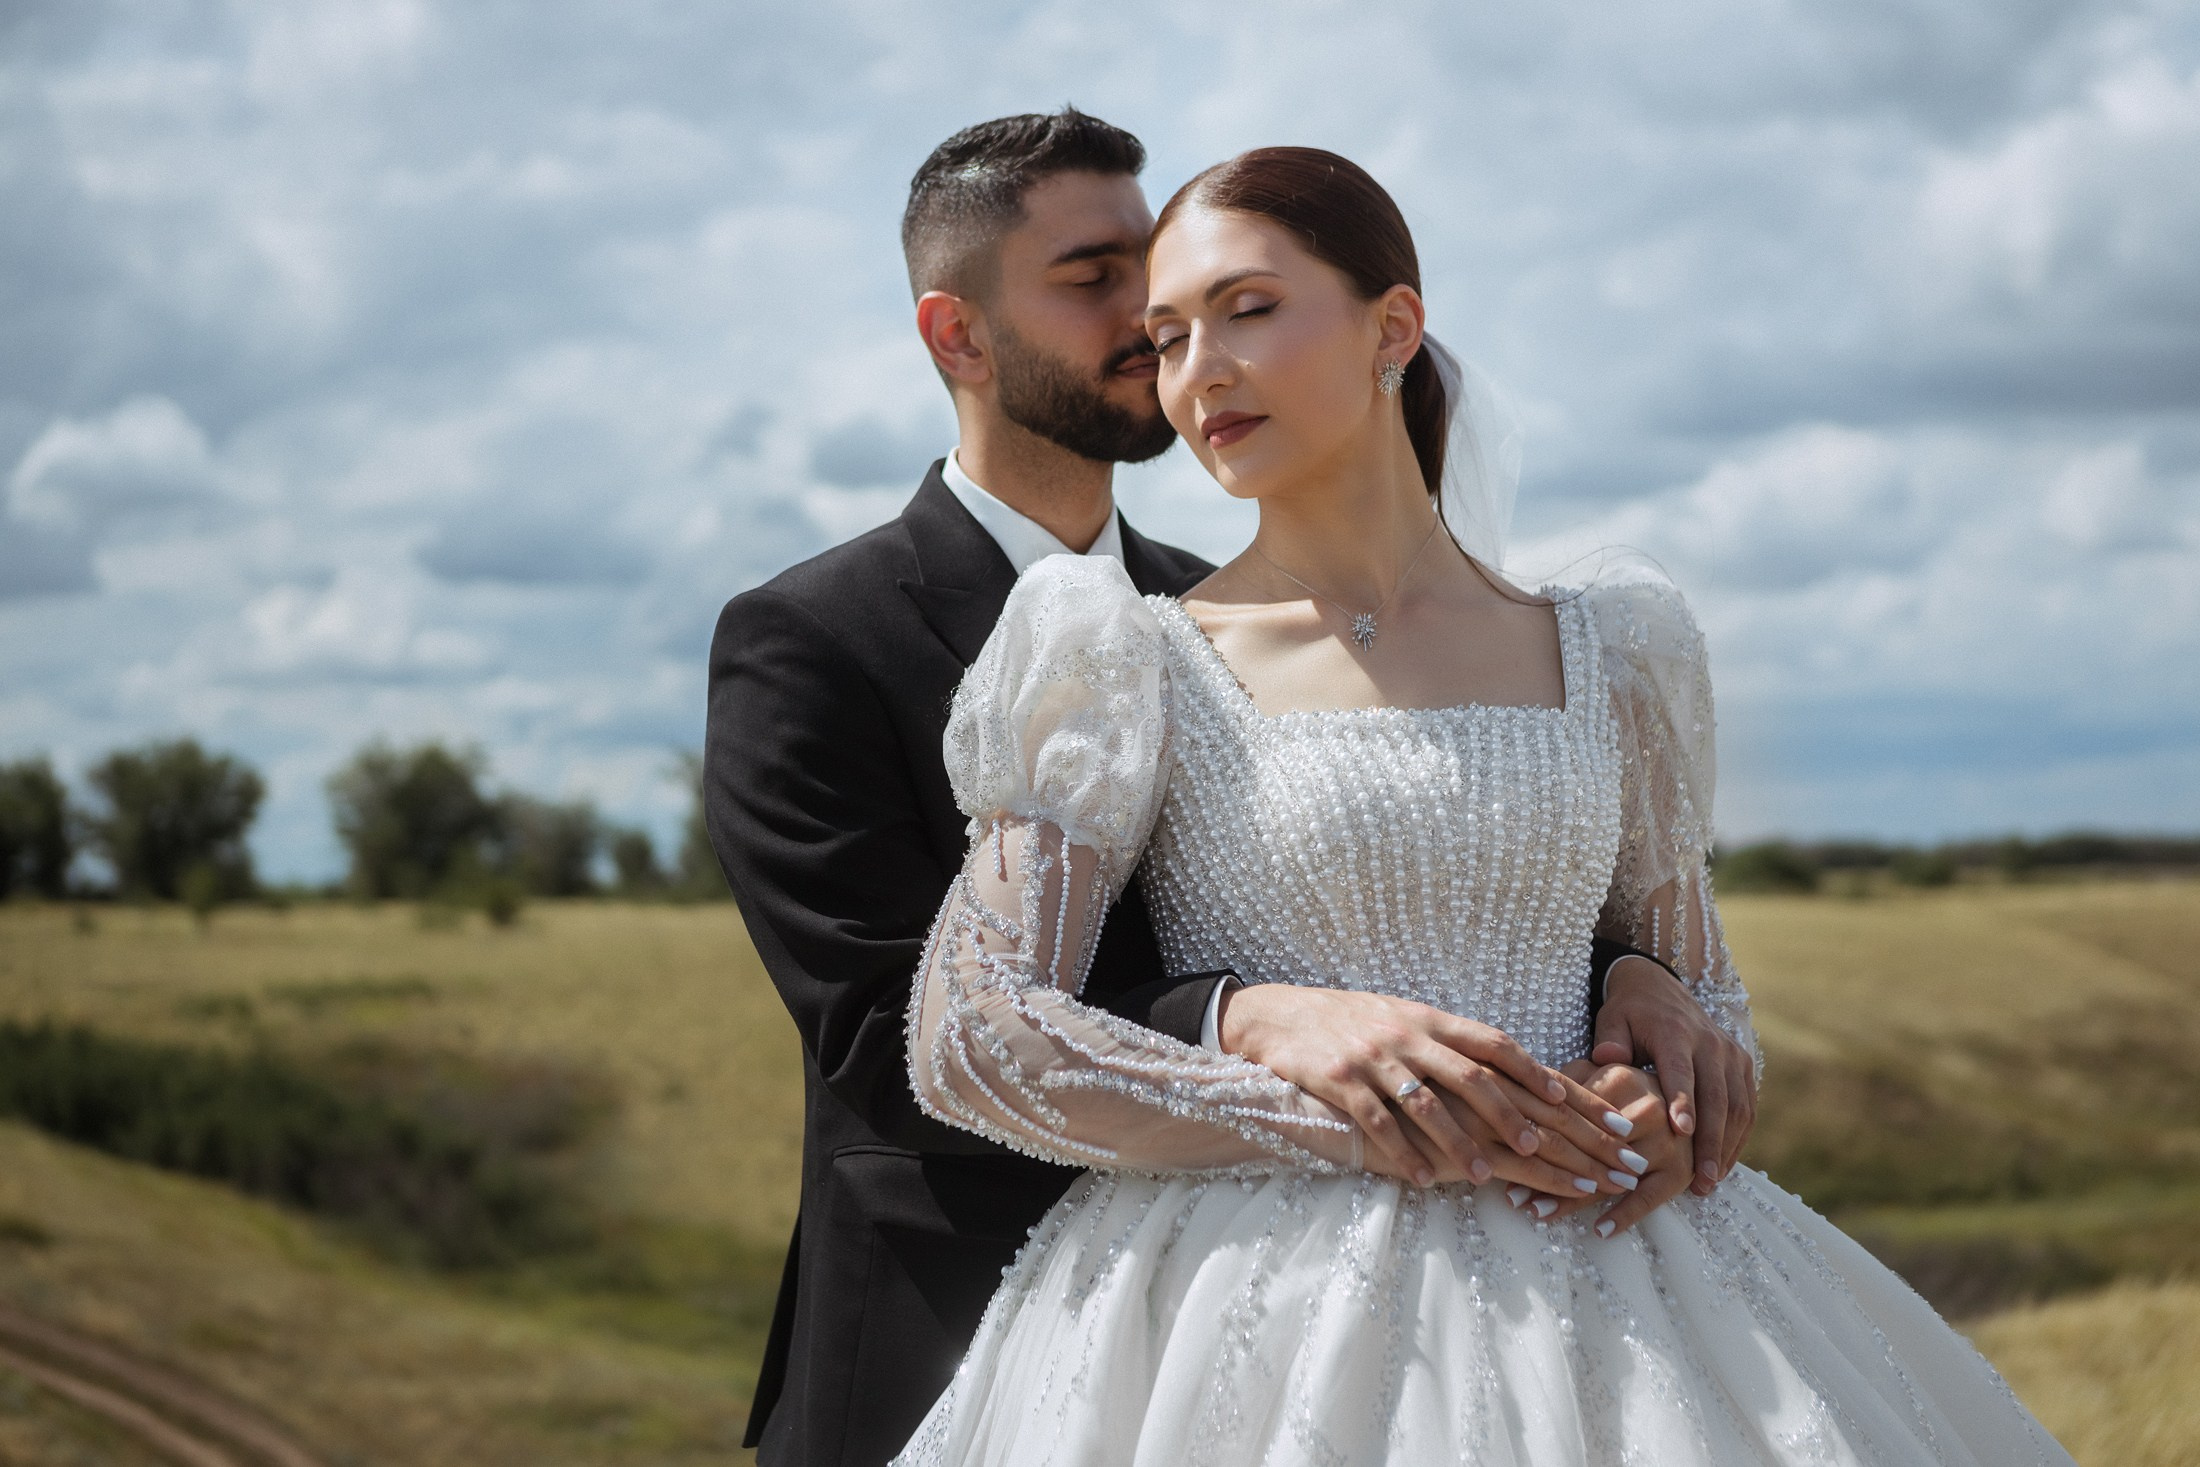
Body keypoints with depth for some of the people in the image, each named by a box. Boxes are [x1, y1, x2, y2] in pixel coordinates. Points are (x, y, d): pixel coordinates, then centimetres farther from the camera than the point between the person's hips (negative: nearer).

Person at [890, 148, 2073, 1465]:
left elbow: (1704, 995, 19)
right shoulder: (1139, 664, 1)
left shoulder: (1604, 659, 11)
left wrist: (1665, 1111, -6)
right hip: (1270, 1330, -3)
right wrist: (1353, 1117, -15)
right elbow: (969, 1038, -7)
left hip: (1586, 1293, 3)